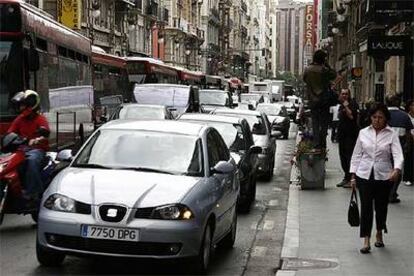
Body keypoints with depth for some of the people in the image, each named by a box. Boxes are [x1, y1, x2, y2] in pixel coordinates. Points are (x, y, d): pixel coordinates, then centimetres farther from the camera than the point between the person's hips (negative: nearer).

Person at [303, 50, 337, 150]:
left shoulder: (307, 70, -3)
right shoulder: (324, 70, -13)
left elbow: (304, 79, 15)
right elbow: (334, 75, 2)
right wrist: (327, 65, 1)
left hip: (312, 100, 3)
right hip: (324, 99, -3)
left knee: (315, 123, 10)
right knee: (324, 123, 6)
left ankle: (316, 143, 6)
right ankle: (322, 144, 2)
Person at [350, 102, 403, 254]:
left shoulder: (391, 134, -3)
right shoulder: (363, 133, 3)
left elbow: (398, 154, -14)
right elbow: (356, 155, 8)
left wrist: (396, 169, -33)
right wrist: (353, 175, 4)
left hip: (384, 176, 0)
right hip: (364, 175, 1)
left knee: (381, 207, 12)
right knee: (366, 207, -6)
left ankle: (379, 234, 35)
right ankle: (366, 241, -4)